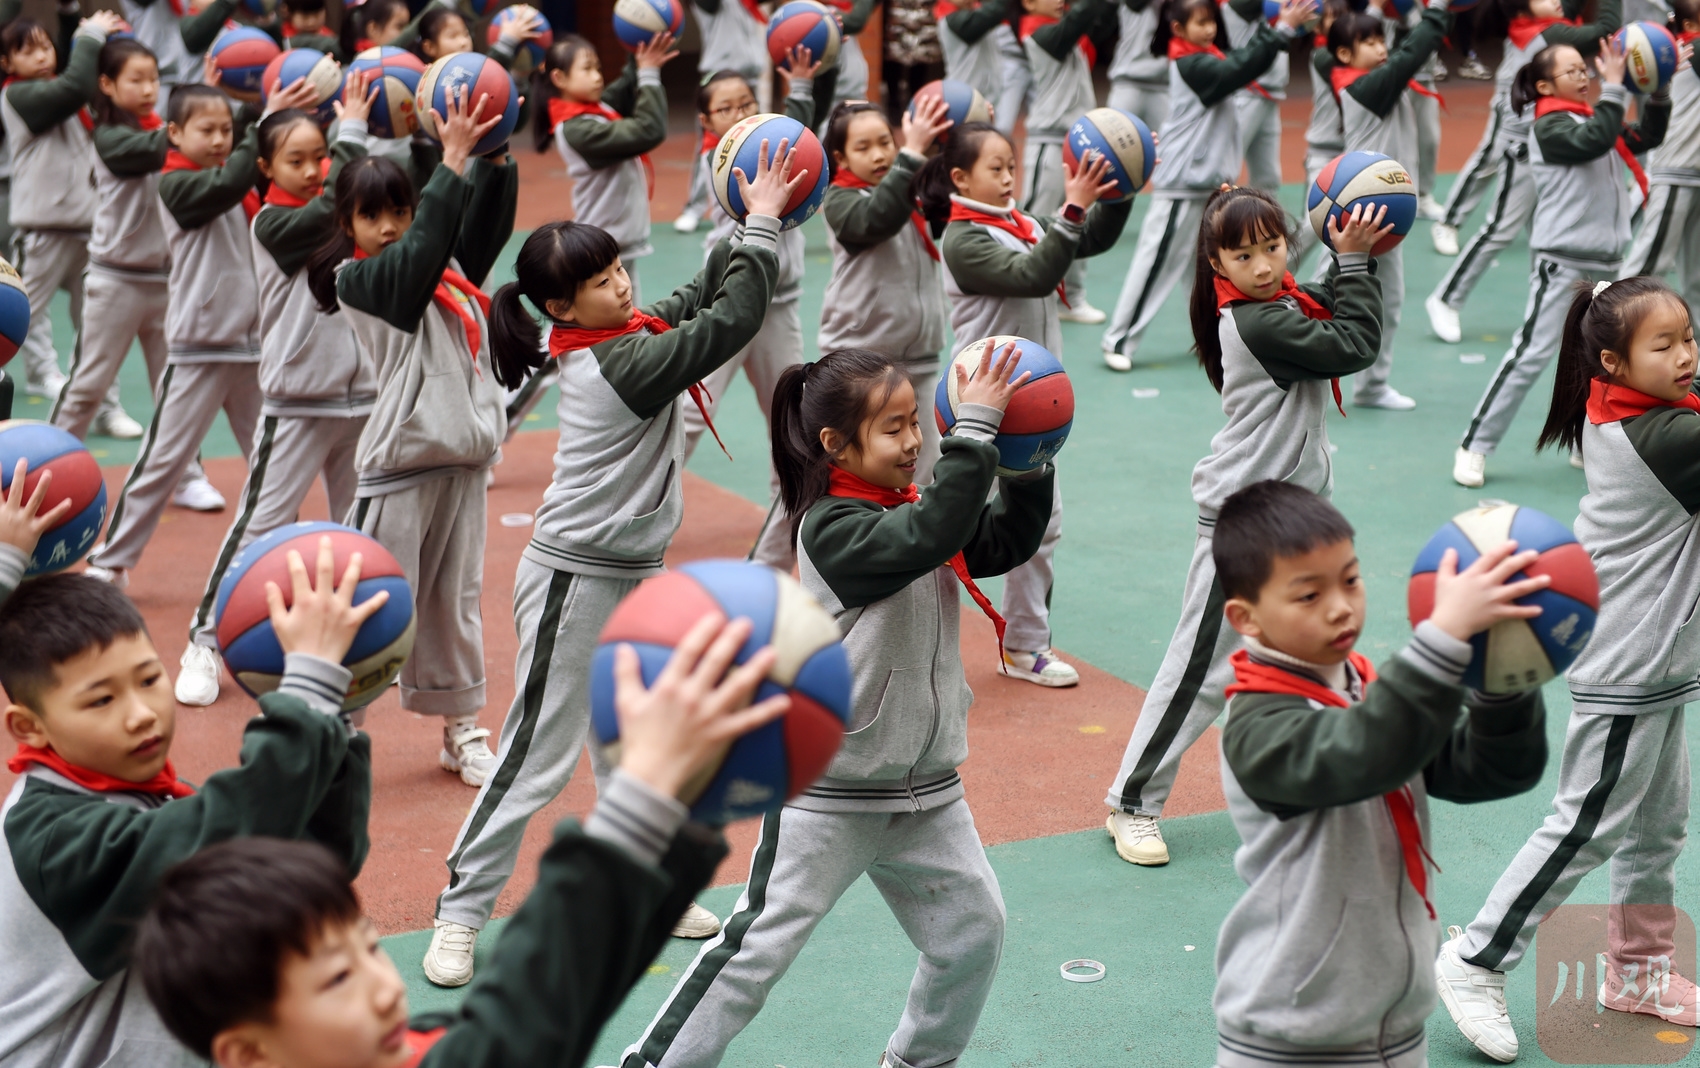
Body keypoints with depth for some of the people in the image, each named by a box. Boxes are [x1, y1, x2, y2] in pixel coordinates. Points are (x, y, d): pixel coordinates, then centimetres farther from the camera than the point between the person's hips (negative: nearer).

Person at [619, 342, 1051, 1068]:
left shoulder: (916, 510, 6)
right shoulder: (831, 527, -18)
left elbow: (1011, 539, 6)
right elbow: (935, 533, -33)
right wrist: (976, 427, -31)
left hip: (925, 787, 7)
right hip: (831, 790, -7)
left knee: (974, 931, 9)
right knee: (761, 945, -2)